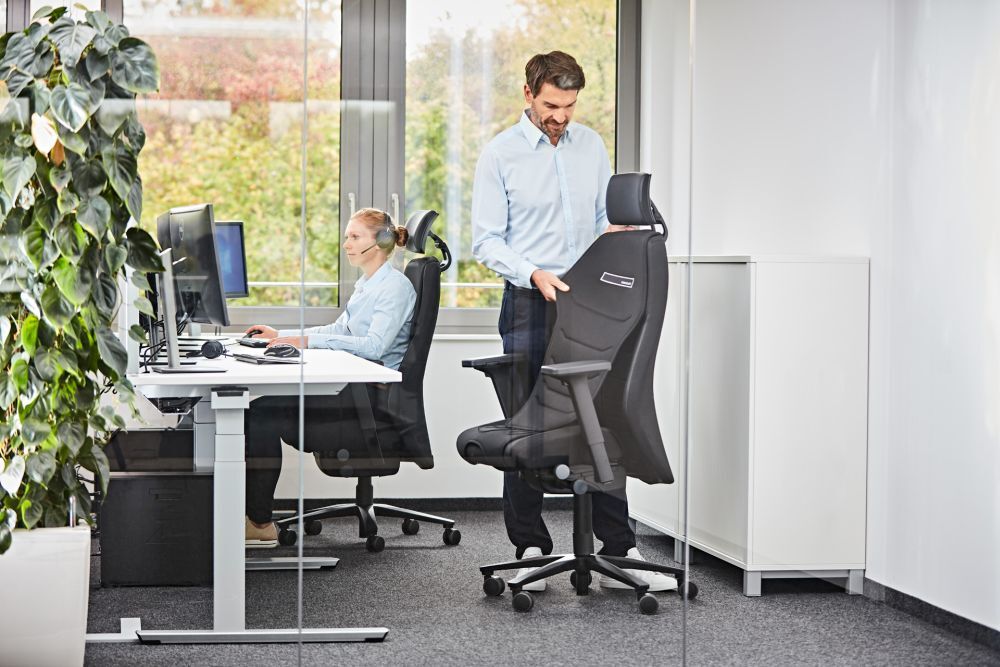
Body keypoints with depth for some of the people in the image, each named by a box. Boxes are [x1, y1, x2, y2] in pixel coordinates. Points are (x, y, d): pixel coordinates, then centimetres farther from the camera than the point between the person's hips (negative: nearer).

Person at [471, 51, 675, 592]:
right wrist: (534, 274, -19)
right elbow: (486, 239, -5)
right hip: (529, 304, -3)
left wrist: (616, 229, -5)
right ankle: (531, 552, 10)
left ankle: (618, 553, 3)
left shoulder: (591, 146, 11)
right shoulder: (500, 155, -2)